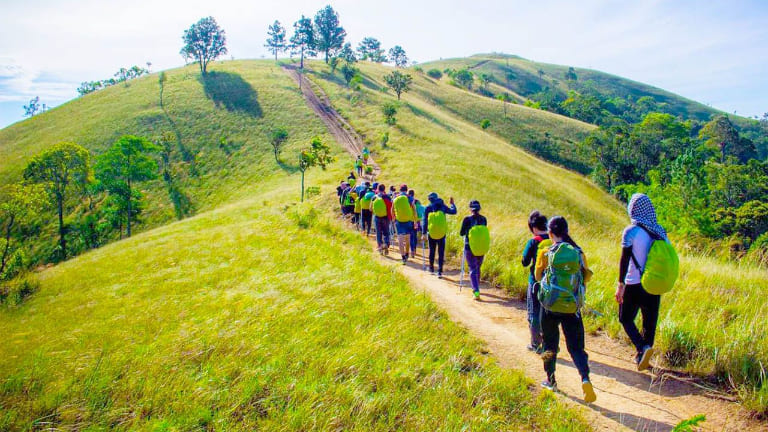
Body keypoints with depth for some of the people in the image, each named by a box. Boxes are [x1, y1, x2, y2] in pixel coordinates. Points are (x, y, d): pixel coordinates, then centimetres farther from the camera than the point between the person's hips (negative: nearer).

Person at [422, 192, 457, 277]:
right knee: (441, 252, 4)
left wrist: (424, 233, -1)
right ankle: (440, 271, 0)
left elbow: (424, 221, -3)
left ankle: (431, 269, 28)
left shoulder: (427, 208, -2)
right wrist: (452, 204, 26)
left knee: (432, 251, 17)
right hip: (442, 234, 0)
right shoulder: (443, 206, -2)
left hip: (431, 234, 0)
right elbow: (453, 211, 9)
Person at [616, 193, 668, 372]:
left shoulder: (631, 231, -13)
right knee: (650, 321, 14)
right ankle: (642, 358, 22)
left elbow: (624, 260, -14)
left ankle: (643, 348, -13)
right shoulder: (660, 231, 4)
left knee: (626, 319, 9)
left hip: (634, 284, -5)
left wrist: (620, 285, -10)